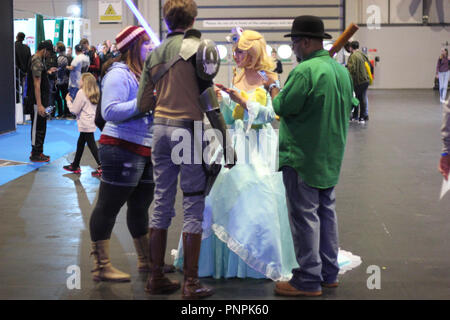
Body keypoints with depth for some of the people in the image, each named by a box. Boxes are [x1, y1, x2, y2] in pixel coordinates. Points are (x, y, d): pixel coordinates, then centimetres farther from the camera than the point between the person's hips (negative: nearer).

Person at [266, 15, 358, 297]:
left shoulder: (305, 71, -20)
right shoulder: (341, 70, 8)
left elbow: (282, 107, -17)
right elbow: (350, 105, 18)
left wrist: (273, 88, 1)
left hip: (302, 157, -9)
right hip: (331, 156, 9)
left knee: (304, 215, -2)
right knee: (326, 211, 16)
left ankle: (308, 280, 2)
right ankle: (329, 272, 24)